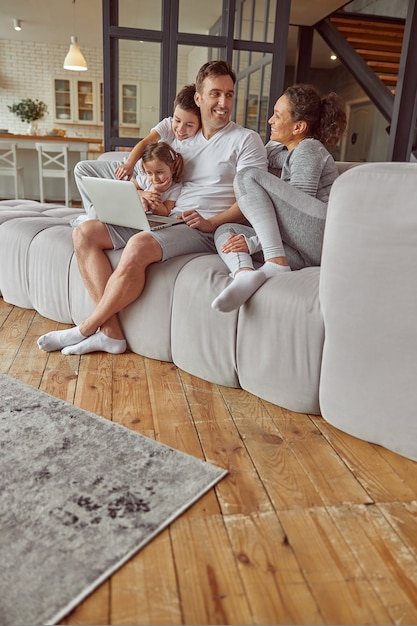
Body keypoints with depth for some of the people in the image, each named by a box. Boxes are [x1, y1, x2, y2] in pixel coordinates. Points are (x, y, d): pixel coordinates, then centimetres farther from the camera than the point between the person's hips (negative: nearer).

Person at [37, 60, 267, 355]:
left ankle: (86, 329, -13)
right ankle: (110, 331, -14)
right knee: (85, 232, -5)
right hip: (168, 221, 7)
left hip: (209, 230, -7)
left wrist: (211, 222, -22)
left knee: (139, 246, -35)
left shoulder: (246, 139, 3)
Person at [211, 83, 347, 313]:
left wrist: (252, 243, -15)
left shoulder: (308, 150, -1)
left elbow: (298, 209, -12)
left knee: (247, 176, -16)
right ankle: (245, 274, -33)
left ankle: (276, 263, -29)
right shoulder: (292, 150, 27)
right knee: (226, 231, 0)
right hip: (307, 248, 9)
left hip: (324, 232, -9)